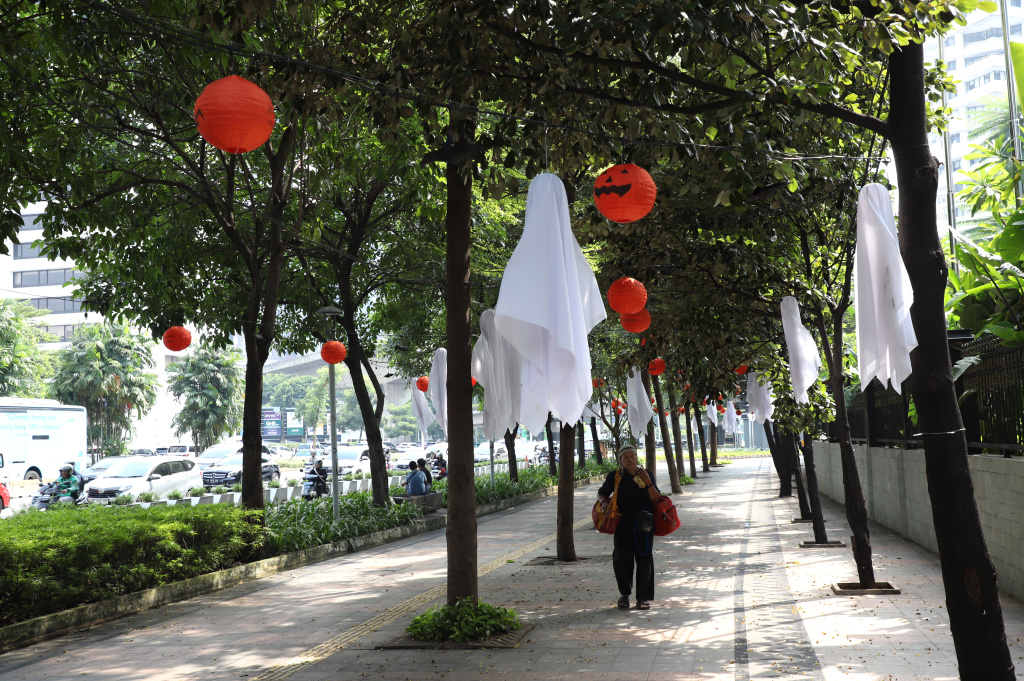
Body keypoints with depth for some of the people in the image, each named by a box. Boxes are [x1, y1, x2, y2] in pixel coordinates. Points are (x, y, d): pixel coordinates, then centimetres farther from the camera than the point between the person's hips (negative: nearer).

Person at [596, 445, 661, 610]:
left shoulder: (646, 475, 4)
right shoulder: (615, 476, 1)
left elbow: (657, 499, -1)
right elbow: (601, 493, 15)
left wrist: (648, 483, -14)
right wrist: (604, 501, -7)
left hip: (644, 524, 1)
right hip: (623, 524, -1)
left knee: (644, 560, 2)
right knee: (621, 560, -3)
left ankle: (643, 598, 14)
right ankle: (624, 594, 21)